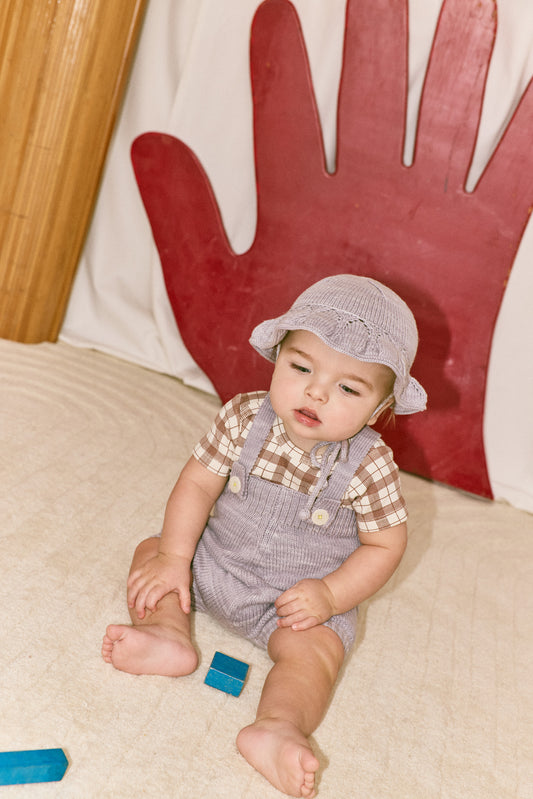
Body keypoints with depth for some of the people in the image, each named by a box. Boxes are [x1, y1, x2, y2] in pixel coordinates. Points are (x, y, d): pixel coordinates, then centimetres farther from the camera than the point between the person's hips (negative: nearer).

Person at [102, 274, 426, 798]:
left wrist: (331, 594, -21)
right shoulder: (243, 417, -16)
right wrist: (174, 557, -16)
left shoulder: (369, 465, -21)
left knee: (315, 650, -26)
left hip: (300, 598, -3)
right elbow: (198, 483, -9)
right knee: (151, 553, -5)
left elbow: (385, 543, -10)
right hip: (214, 562, 4)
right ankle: (169, 634, -23)